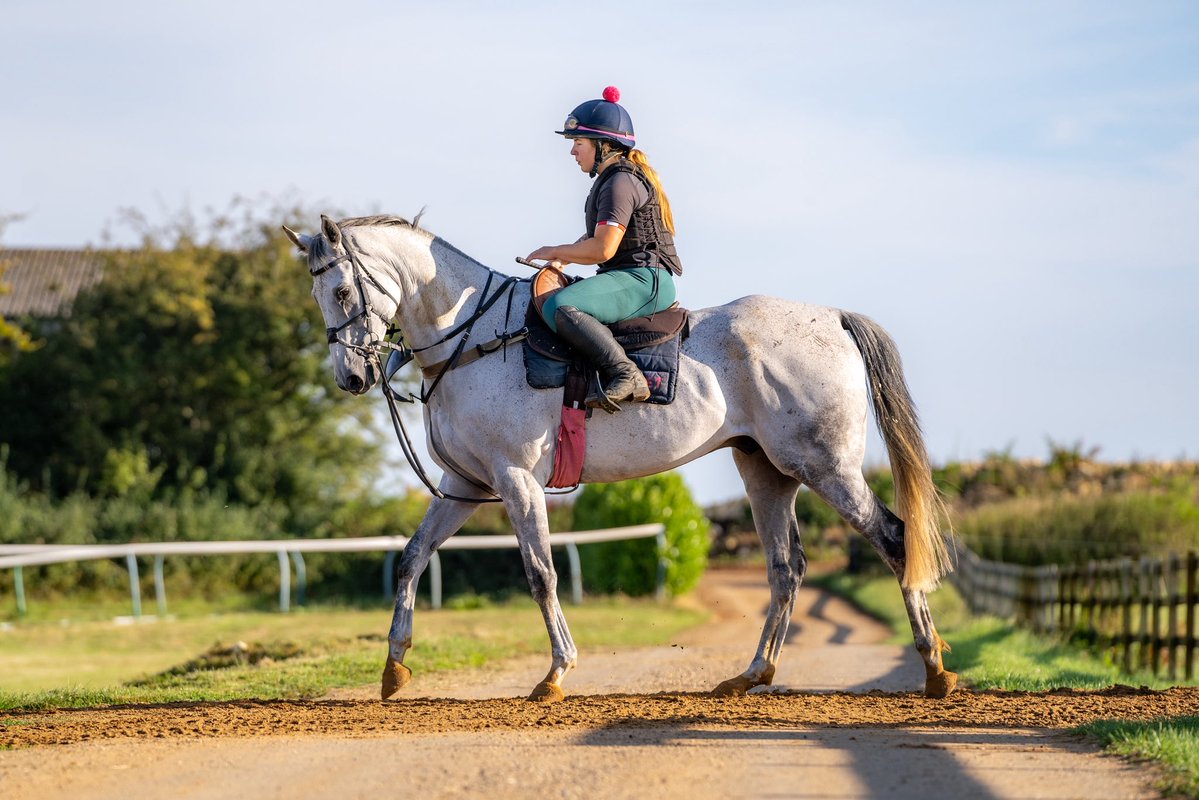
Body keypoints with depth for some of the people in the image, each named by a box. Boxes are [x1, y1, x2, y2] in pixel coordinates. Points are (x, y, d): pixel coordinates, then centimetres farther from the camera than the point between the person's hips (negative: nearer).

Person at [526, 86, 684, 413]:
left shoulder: (620, 183, -13)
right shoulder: (612, 178, 22)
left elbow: (603, 248, -20)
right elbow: (600, 236, 28)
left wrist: (554, 252, -6)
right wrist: (564, 257, 11)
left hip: (643, 280, -11)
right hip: (638, 279, 11)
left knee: (558, 306, -28)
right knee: (554, 303, 16)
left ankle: (625, 375, -30)